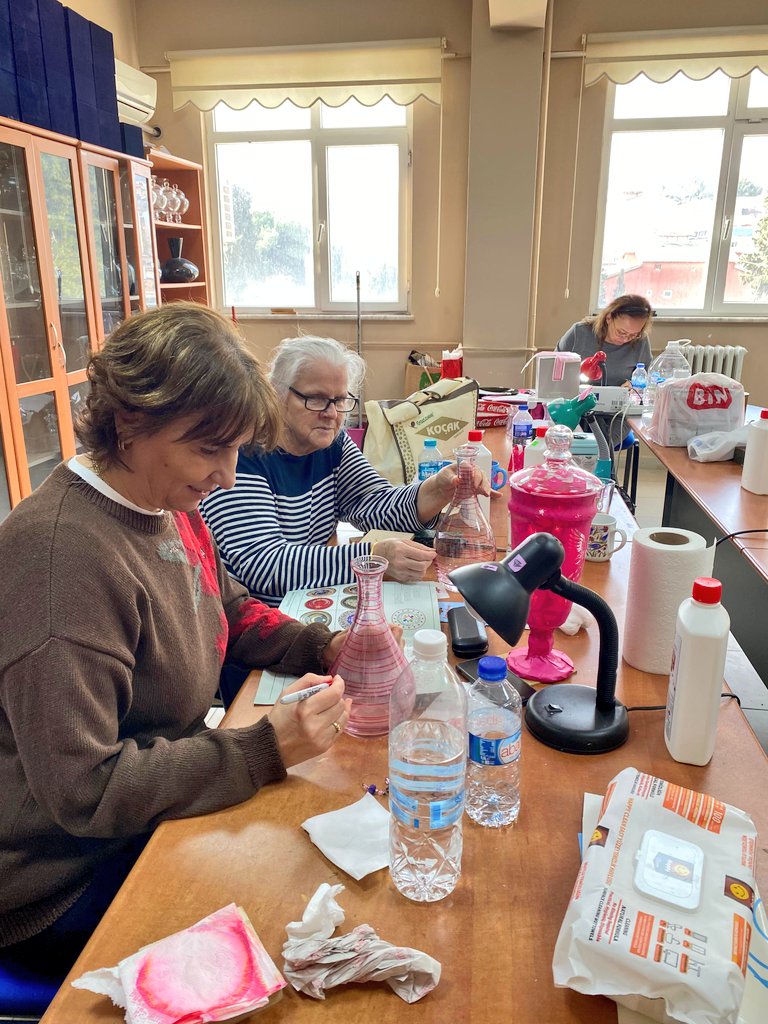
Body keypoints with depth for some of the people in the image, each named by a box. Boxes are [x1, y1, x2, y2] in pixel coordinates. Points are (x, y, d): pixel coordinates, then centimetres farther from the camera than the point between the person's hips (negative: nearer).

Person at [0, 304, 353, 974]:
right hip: (66, 888, -8)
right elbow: (83, 789, -26)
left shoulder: (168, 505, -1)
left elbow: (233, 611, 14)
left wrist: (322, 648, -4)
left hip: (156, 812, 8)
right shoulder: (63, 553, -30)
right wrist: (266, 749, -29)